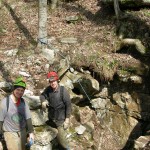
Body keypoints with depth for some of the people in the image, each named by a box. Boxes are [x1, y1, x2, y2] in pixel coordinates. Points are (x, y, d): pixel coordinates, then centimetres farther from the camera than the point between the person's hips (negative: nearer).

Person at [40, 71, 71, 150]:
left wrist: (67, 118, -15)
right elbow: (42, 95, 9)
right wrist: (43, 101, -14)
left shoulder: (63, 90, -21)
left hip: (61, 118, -5)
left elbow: (68, 105, -16)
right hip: (51, 117, 5)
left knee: (60, 137, -8)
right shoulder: (48, 89, -10)